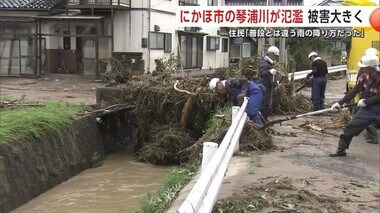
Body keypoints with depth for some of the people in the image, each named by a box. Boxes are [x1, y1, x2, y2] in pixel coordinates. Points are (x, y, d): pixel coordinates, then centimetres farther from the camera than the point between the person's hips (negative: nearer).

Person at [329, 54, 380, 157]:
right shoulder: (363, 77, -3)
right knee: (350, 127, 1)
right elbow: (353, 91, 2)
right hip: (368, 108, 5)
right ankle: (341, 150, 12)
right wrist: (340, 103, -3)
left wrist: (366, 101, -21)